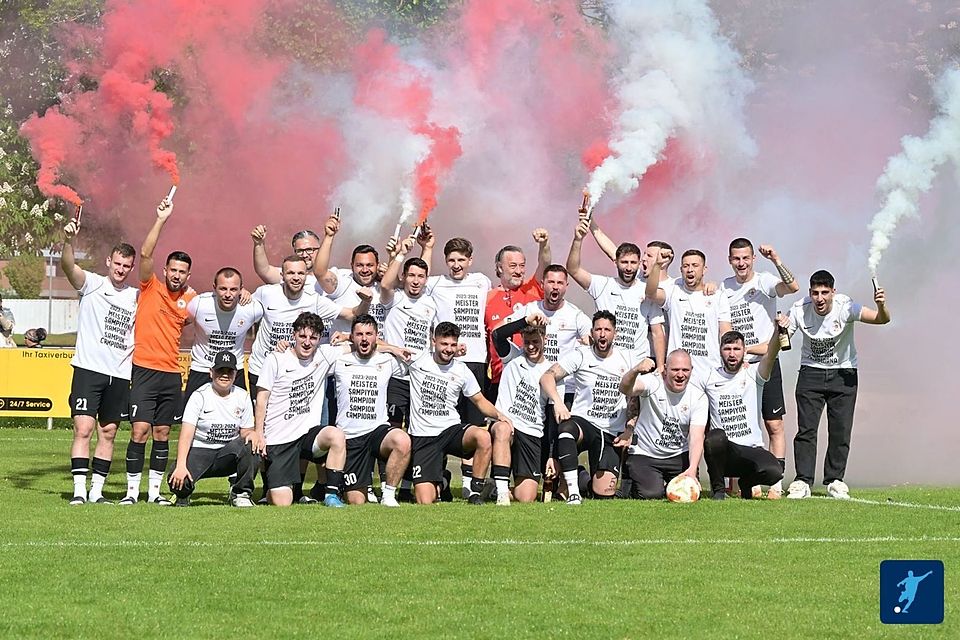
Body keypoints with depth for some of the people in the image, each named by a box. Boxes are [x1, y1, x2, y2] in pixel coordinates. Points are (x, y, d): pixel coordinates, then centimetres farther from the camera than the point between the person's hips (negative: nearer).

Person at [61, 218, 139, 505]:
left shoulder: (136, 296, 11)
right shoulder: (92, 284, 0)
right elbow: (68, 266, -20)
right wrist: (68, 241, -37)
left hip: (120, 374, 4)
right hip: (88, 368, -4)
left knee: (108, 433, 7)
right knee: (83, 429, -11)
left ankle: (97, 490, 13)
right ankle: (79, 490, -10)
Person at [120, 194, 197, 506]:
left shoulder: (192, 300, 8)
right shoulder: (151, 287, -1)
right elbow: (145, 254, -14)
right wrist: (161, 219, -19)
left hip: (172, 373, 4)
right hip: (144, 369, -4)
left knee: (162, 433, 8)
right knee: (140, 430, -10)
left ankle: (155, 490, 15)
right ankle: (132, 489, -3)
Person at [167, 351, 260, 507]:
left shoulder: (242, 397, 6)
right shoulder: (200, 396, -7)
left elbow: (245, 431, 11)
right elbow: (186, 435, -17)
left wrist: (252, 434, -17)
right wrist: (181, 466, -31)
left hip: (228, 454, 3)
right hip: (199, 451, -3)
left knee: (252, 446, -30)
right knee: (177, 481, -32)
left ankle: (241, 494, -8)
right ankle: (183, 494, 10)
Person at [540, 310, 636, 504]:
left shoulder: (627, 358, 8)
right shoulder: (581, 355, 1)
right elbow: (547, 377, -9)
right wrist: (558, 402, -27)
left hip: (612, 434, 2)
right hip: (582, 422, -2)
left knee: (604, 493, -12)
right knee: (566, 428, -41)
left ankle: (591, 478, 27)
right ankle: (573, 493, -37)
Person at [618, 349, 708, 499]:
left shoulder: (698, 397, -8)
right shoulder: (653, 383, -15)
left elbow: (696, 437, -18)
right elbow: (626, 389, -36)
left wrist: (692, 470, -35)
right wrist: (635, 371, -60)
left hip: (679, 457, 3)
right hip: (645, 455, -3)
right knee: (651, 495, -22)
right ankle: (633, 486, 15)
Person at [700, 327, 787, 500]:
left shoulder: (753, 373, 2)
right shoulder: (709, 378, 8)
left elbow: (770, 355, -18)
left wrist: (777, 331, -37)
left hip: (752, 450, 0)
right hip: (722, 451, 0)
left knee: (774, 473, -30)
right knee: (716, 436, -36)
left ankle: (747, 481, 10)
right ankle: (718, 489, -10)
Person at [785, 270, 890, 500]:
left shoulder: (845, 307, -22)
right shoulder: (800, 309, -16)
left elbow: (881, 319, -30)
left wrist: (881, 306, -53)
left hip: (843, 374, -1)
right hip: (811, 372, 1)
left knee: (841, 430, -2)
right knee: (806, 428, -8)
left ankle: (835, 481, 10)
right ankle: (802, 482, -5)